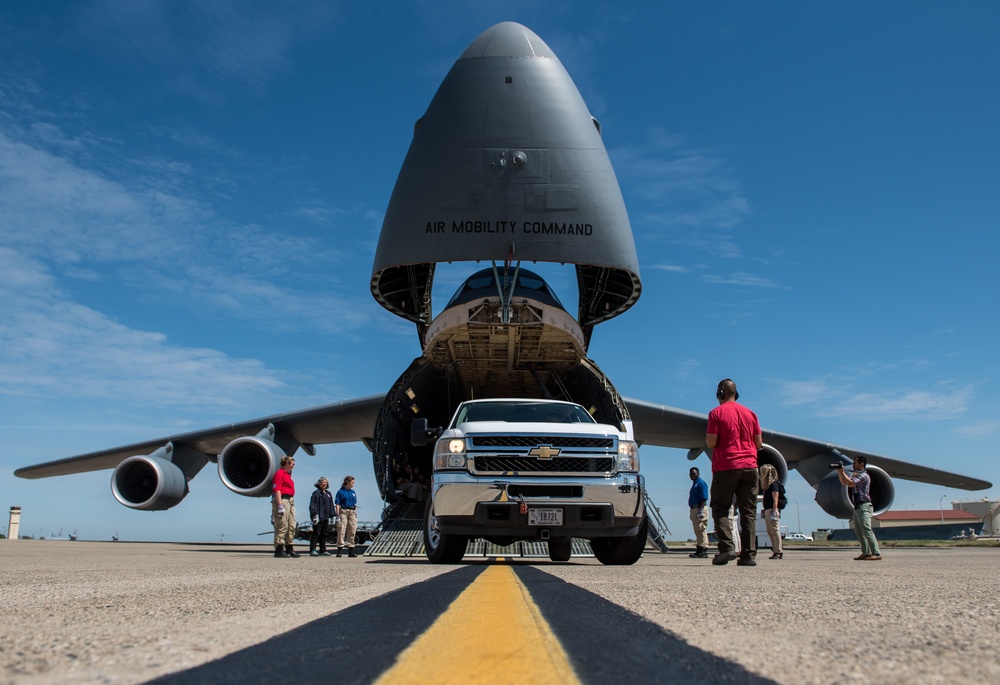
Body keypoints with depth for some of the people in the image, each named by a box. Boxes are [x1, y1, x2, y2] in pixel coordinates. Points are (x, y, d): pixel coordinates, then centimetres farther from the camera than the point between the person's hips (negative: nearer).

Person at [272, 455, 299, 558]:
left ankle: (289, 549, 17)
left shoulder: (288, 474, 21)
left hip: (290, 501, 10)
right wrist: (280, 505, -21)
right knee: (282, 525, -9)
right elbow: (277, 490, -15)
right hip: (282, 500, -10)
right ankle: (279, 550, -6)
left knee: (292, 526, 10)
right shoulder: (279, 473, -8)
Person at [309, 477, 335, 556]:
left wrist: (332, 516, 16)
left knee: (324, 534, 10)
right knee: (316, 533, -8)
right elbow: (313, 505, -10)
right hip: (318, 517, -7)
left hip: (326, 517, 7)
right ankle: (312, 550, -7)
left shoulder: (328, 494, 18)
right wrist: (315, 514, -18)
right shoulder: (316, 493, -3)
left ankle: (323, 550, 15)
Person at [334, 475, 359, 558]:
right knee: (341, 530, -7)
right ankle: (340, 550, -2)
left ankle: (351, 551, 10)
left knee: (352, 531, 4)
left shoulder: (353, 492, 15)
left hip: (352, 512, 6)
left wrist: (356, 514, 14)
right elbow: (337, 505, -6)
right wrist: (338, 515, -13)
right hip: (343, 511, -6)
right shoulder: (340, 492, -2)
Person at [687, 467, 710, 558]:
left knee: (701, 530, -10)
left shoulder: (701, 483, -10)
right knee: (698, 531, 12)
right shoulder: (694, 484, 21)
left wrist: (701, 511, -24)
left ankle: (703, 551, -9)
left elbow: (704, 498, -18)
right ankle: (699, 550, 16)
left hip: (700, 509, -11)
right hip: (694, 509, 11)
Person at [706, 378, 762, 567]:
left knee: (720, 508, 4)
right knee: (748, 512, 5)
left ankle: (727, 547, -12)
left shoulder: (716, 413, -3)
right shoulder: (750, 413, 11)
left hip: (725, 467, -4)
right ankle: (748, 554, 1)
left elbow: (711, 443, -10)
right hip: (749, 466, 4)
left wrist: (708, 438, 12)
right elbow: (759, 443, 12)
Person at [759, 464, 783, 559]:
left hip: (772, 510, -10)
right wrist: (763, 510, 16)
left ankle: (779, 552, -4)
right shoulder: (766, 485, 17)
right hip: (767, 510, 10)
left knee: (775, 531, -7)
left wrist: (774, 512, -19)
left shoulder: (774, 484, -10)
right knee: (770, 532, 10)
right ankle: (775, 551, 14)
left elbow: (775, 499, -15)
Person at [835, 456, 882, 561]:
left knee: (867, 530, -15)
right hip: (857, 507, 10)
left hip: (864, 506, -10)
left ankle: (877, 554, -17)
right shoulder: (855, 474, 19)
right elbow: (844, 482, 21)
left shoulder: (864, 475, -10)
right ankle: (866, 553, 12)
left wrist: (842, 472, -11)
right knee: (858, 531, 9)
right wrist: (840, 472, 8)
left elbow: (850, 483, -20)